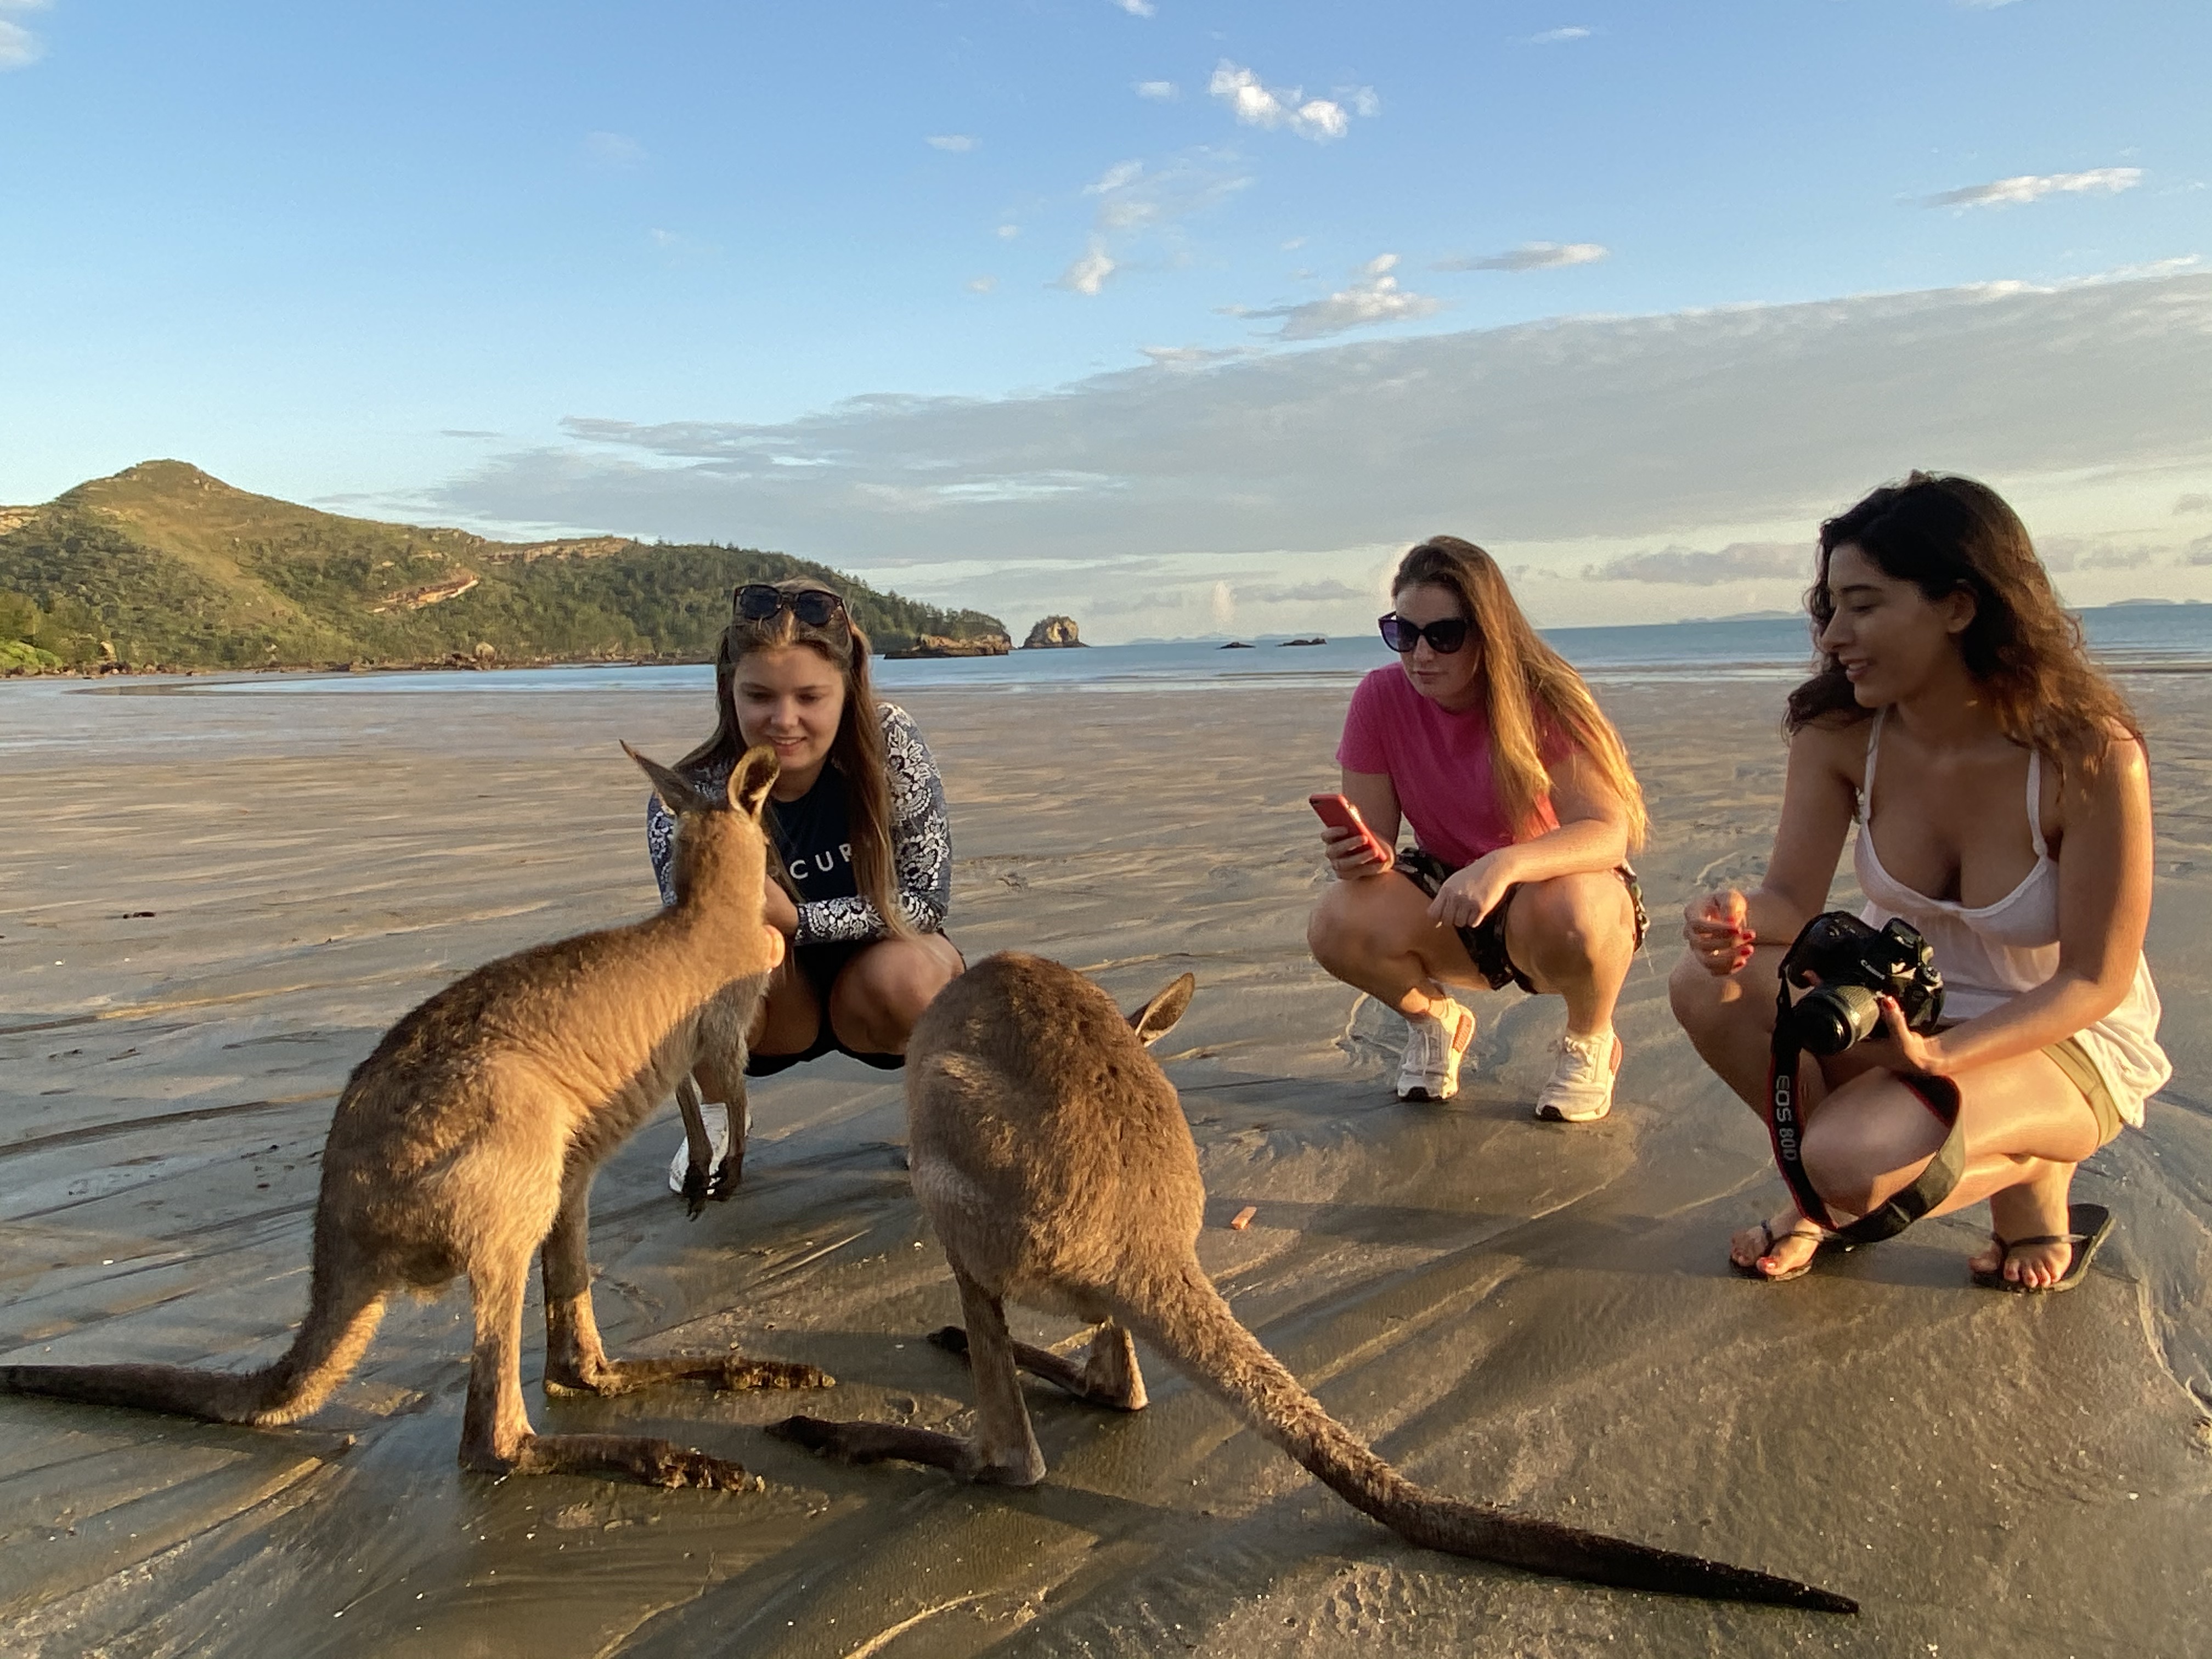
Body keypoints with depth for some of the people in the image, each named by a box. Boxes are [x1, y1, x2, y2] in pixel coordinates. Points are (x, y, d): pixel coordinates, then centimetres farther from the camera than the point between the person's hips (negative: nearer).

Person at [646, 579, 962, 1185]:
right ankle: (720, 1115, 2)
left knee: (901, 975, -34)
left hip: (869, 994, 0)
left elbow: (927, 898, -20)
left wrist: (798, 920, -31)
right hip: (774, 1013, 1)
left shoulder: (889, 744, -23)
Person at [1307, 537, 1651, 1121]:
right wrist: (1358, 855, -34)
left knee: (1571, 913, -39)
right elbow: (1373, 840, -8)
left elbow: (1609, 831, -30)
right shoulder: (1380, 699, -11)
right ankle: (1433, 1020, 8)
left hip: (1552, 889, -2)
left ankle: (1590, 1042, -2)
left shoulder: (1541, 700, -20)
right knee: (1336, 925, -26)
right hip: (1450, 909, 3)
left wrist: (1504, 864, -49)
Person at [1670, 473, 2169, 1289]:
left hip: (2062, 1039, -4)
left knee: (1852, 1162, -32)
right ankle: (1828, 1192, 3)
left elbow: (2094, 982, -20)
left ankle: (2029, 1177, 4)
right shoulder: (1838, 732, -13)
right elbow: (1792, 899, -12)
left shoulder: (2090, 754, -25)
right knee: (1708, 984, -24)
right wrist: (1739, 918, -37)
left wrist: (1938, 1056, -34)